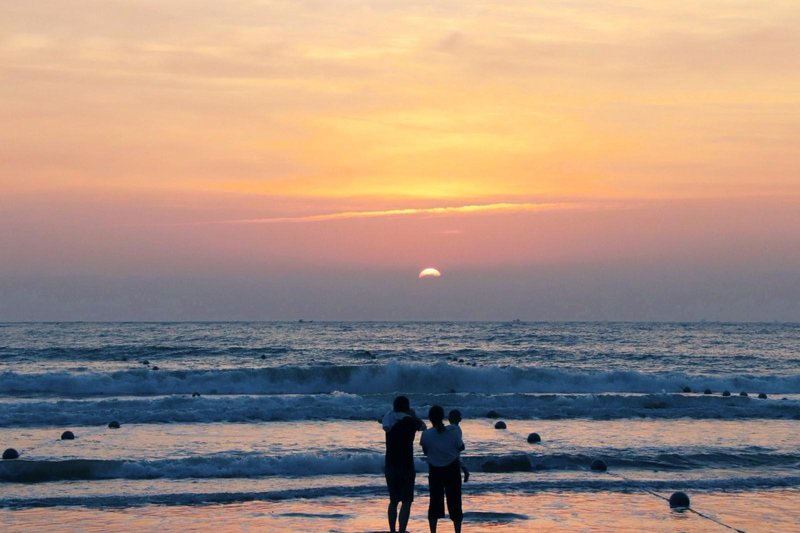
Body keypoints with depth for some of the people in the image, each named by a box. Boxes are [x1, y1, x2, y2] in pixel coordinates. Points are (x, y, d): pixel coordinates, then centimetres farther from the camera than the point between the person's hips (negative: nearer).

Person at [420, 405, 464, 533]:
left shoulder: (426, 434, -14)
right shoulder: (454, 431, -14)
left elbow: (425, 451, -1)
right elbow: (461, 447, -4)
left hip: (435, 471, 0)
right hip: (452, 469, 0)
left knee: (435, 503, 10)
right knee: (454, 503, 7)